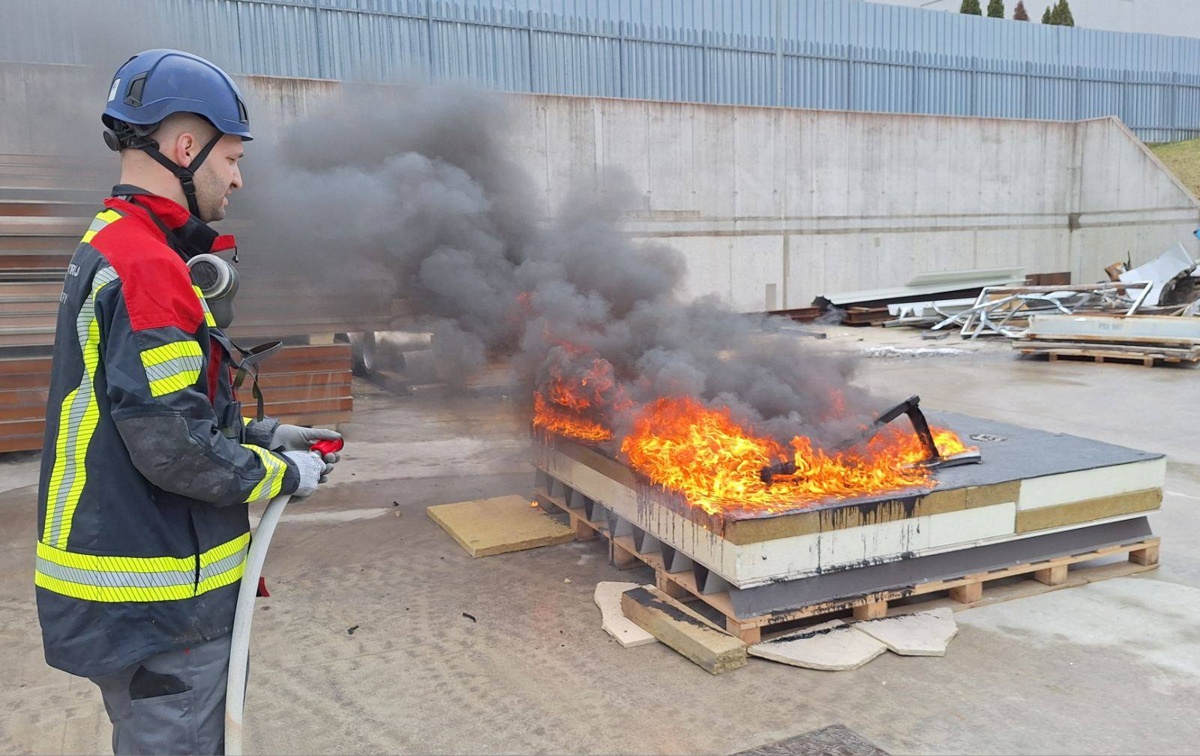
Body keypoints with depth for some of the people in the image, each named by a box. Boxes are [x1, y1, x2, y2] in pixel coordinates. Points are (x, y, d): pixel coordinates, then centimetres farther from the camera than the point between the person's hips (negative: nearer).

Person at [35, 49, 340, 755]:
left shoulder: (110, 249, 11)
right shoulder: (147, 268, -23)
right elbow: (173, 447, -26)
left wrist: (263, 434, 10)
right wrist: (285, 475, -11)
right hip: (157, 612, -10)